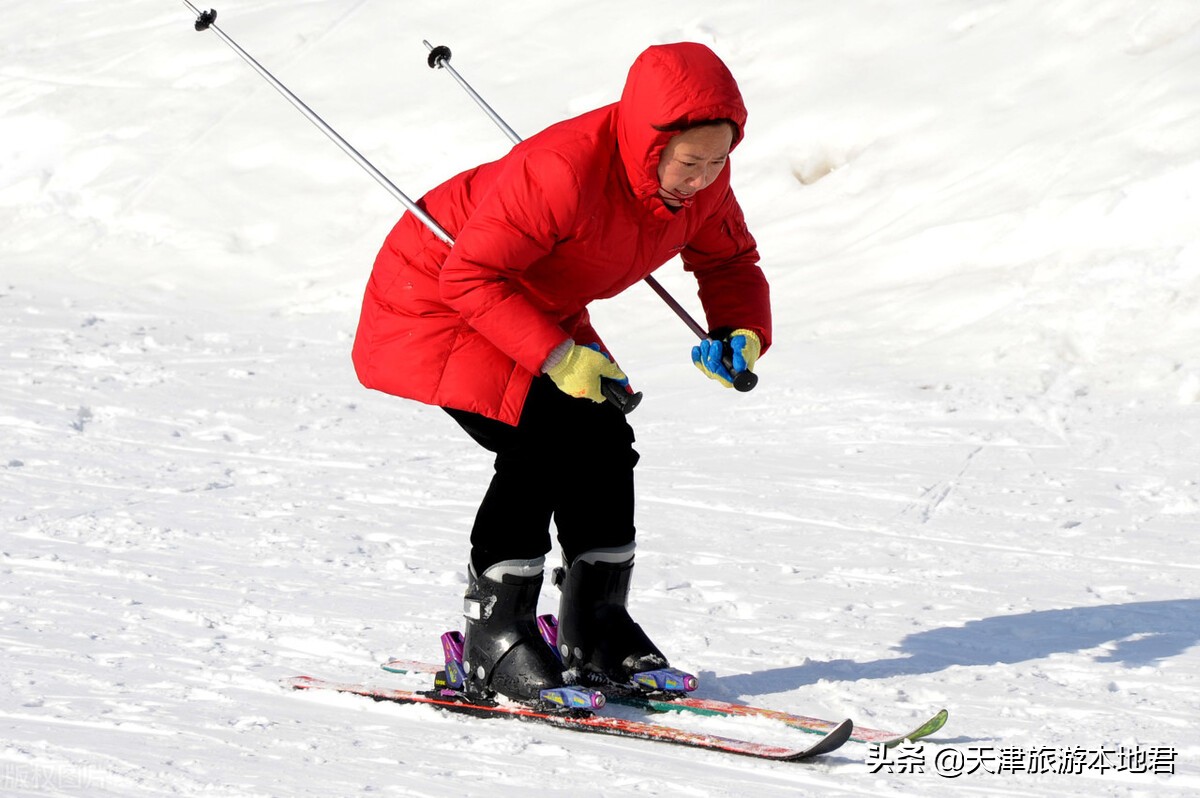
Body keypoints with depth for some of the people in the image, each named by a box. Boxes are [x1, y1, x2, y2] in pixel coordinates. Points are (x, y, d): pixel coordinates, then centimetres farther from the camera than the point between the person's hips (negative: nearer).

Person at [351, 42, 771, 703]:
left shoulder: (703, 178, -15)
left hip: (542, 311, 8)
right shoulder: (565, 171, -38)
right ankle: (493, 644, -12)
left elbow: (729, 260, 4)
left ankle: (596, 636, 12)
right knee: (543, 440, -21)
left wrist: (741, 334, -16)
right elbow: (470, 277, -33)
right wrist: (557, 356, -38)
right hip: (438, 299, -8)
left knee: (604, 440, -1)